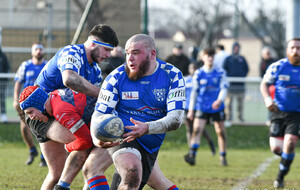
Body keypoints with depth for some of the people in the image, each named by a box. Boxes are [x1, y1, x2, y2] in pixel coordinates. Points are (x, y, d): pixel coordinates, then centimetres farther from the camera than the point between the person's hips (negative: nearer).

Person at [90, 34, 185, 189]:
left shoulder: (172, 76, -6)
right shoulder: (116, 77, -8)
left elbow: (176, 119, -14)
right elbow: (98, 115, -8)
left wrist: (147, 128, -33)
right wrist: (97, 139, -31)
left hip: (151, 146, 4)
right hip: (121, 137, -4)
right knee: (132, 173, -34)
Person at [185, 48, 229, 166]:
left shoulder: (220, 72, 2)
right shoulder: (198, 73, 3)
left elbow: (224, 88, -3)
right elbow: (194, 91, 8)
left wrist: (219, 100, -23)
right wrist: (191, 110, 7)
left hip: (217, 107, 0)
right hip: (202, 107, 0)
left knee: (220, 132, 5)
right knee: (197, 129, -16)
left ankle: (223, 157, 20)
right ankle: (192, 155, -25)